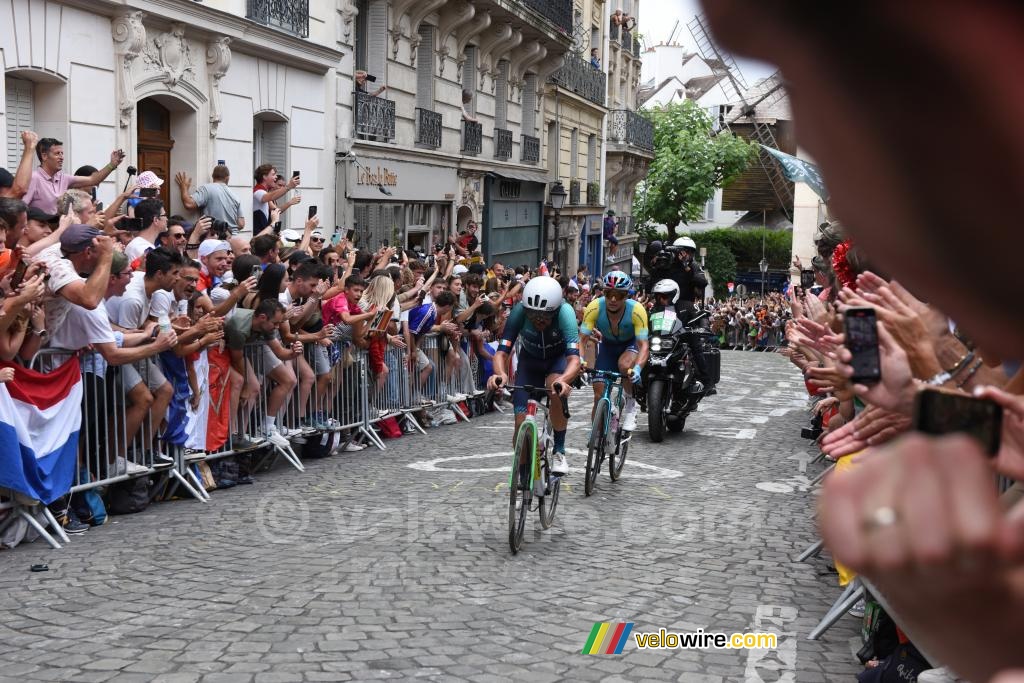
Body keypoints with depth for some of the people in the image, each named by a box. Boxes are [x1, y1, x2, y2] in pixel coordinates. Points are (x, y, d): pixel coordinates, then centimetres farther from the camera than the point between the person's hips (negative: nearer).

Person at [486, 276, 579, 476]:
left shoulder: (565, 312, -36)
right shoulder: (519, 311, -32)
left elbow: (574, 358, -43)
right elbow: (502, 352, -33)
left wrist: (563, 380, -64)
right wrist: (500, 374, -55)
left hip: (558, 358, -1)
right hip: (530, 359, 1)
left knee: (557, 390, -34)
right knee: (521, 421, -12)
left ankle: (559, 451, -15)